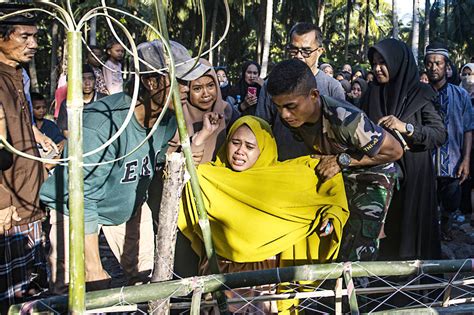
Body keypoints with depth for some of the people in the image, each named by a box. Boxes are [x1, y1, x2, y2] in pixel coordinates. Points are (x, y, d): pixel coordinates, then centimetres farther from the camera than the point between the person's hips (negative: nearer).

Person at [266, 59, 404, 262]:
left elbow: (395, 151, -24)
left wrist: (343, 160, -27)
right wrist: (325, 161, -10)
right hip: (336, 176, 6)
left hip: (372, 175, -6)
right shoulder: (292, 118, -16)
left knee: (355, 257, -13)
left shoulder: (346, 119, -36)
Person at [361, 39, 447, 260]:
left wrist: (407, 128, -20)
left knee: (409, 226, 0)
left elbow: (440, 134, -8)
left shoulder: (420, 93, -2)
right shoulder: (373, 93, 10)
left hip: (412, 176, -3)